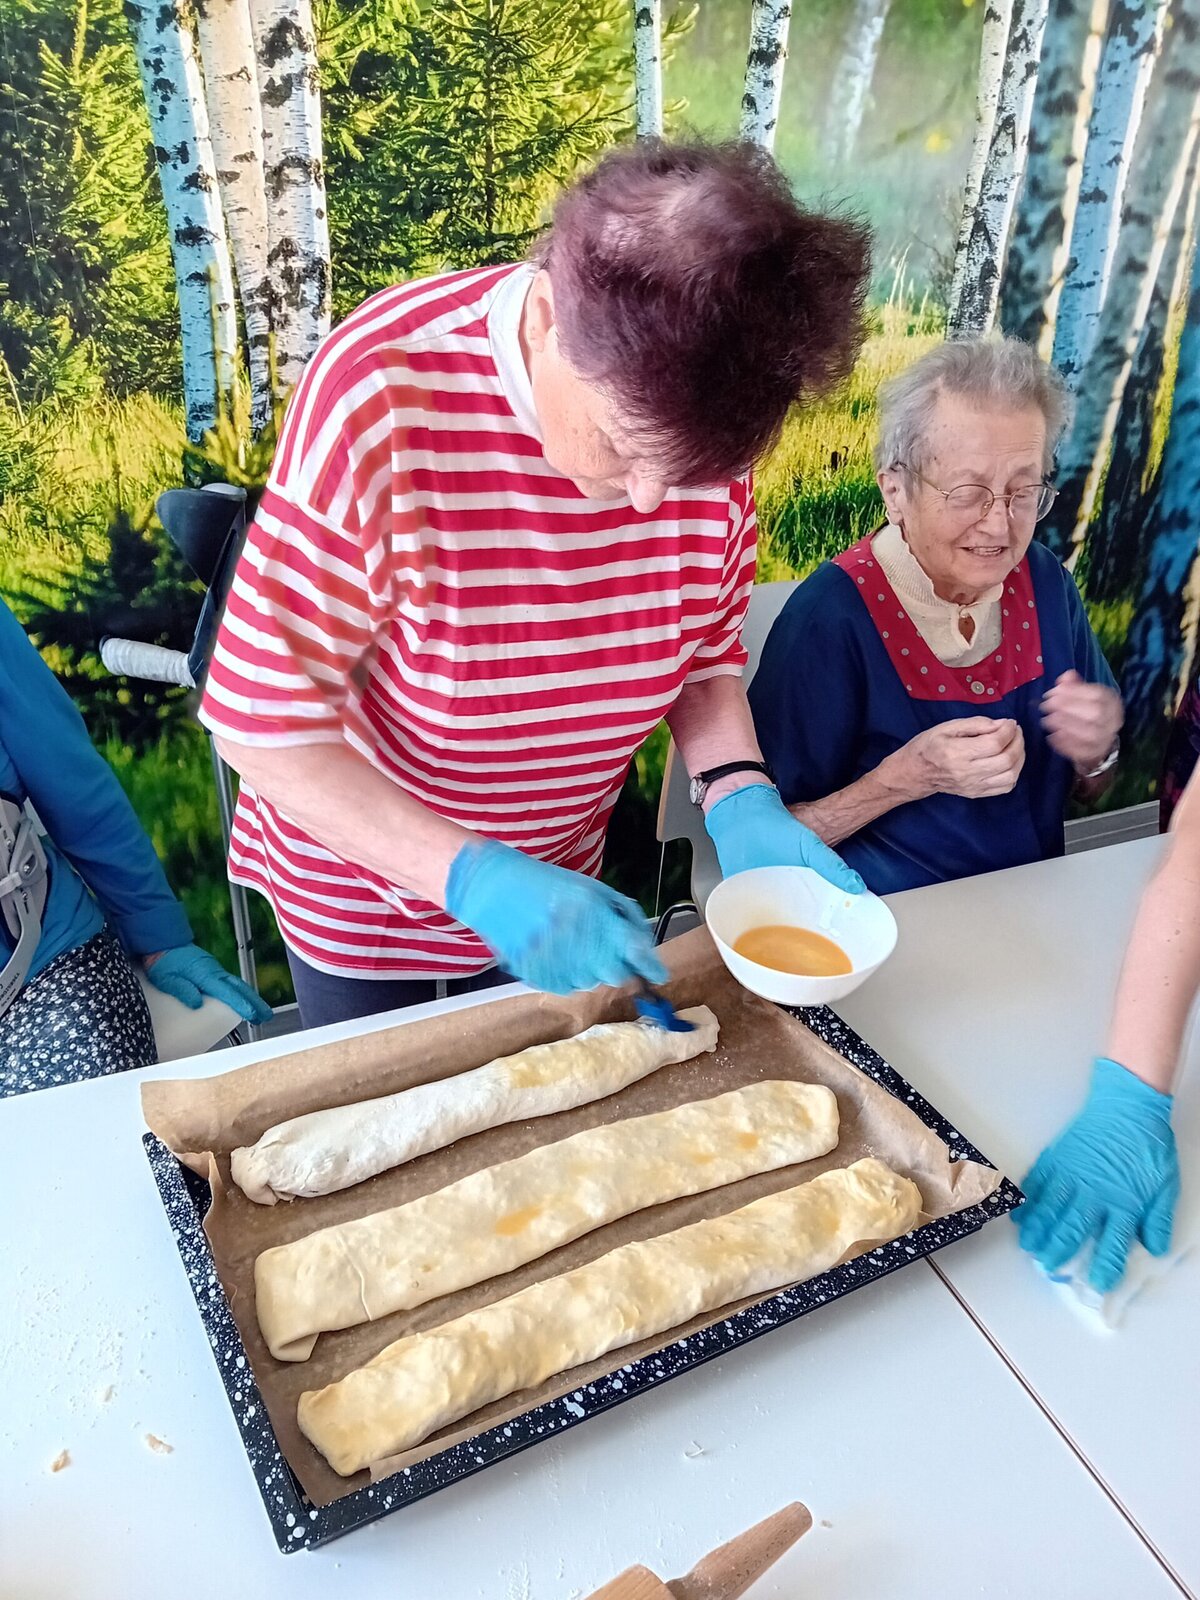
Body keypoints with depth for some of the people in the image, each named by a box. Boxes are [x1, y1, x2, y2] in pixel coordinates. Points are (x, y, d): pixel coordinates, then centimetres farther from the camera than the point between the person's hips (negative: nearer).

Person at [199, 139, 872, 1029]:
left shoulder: (708, 417, -18)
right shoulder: (382, 393, -31)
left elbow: (708, 651, -3)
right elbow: (265, 726, -26)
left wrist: (741, 800, -22)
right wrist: (477, 879, -36)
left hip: (561, 878, 4)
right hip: (366, 896, -3)